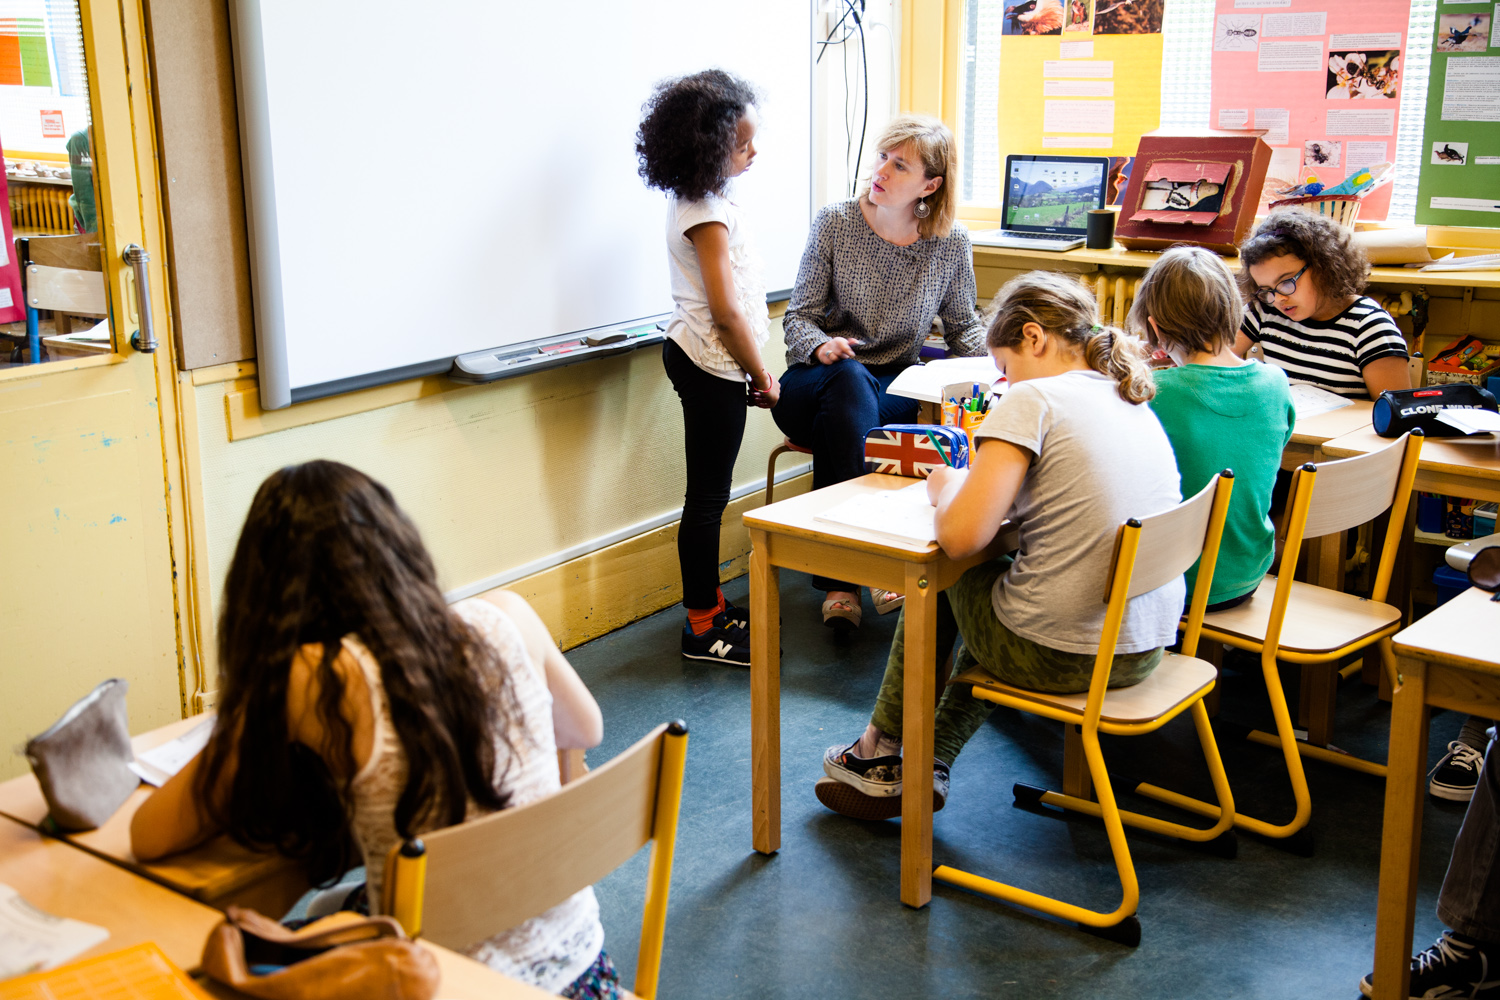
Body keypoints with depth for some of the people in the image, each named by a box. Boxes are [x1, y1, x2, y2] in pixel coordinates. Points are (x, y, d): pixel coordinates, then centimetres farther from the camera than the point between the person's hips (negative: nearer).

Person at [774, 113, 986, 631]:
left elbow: (964, 327, 10)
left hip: (895, 386, 1)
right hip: (816, 384, -1)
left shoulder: (951, 244, 0)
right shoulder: (833, 223, -4)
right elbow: (799, 316, -2)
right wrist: (820, 344, -25)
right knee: (850, 379, -39)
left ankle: (841, 578, -28)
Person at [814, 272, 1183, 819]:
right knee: (999, 578, 32)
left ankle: (880, 750, 36)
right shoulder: (1135, 403, 10)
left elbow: (960, 536, -21)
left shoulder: (1033, 400, -14)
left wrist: (946, 486, 0)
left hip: (1062, 656, -7)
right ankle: (928, 766, 32)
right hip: (1146, 650, 8)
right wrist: (985, 481, 13)